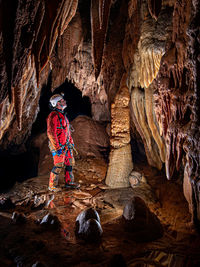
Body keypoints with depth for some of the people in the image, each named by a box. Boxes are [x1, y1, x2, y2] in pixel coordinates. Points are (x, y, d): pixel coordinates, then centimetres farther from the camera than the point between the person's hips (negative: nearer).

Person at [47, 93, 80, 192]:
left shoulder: (63, 115, 15)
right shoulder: (53, 116, -15)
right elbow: (51, 133, -19)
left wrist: (71, 142, 21)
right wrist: (57, 148, -21)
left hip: (66, 145, 9)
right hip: (59, 146, -9)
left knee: (69, 163, 13)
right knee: (58, 166, -5)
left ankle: (69, 182, 25)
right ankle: (52, 185, 7)